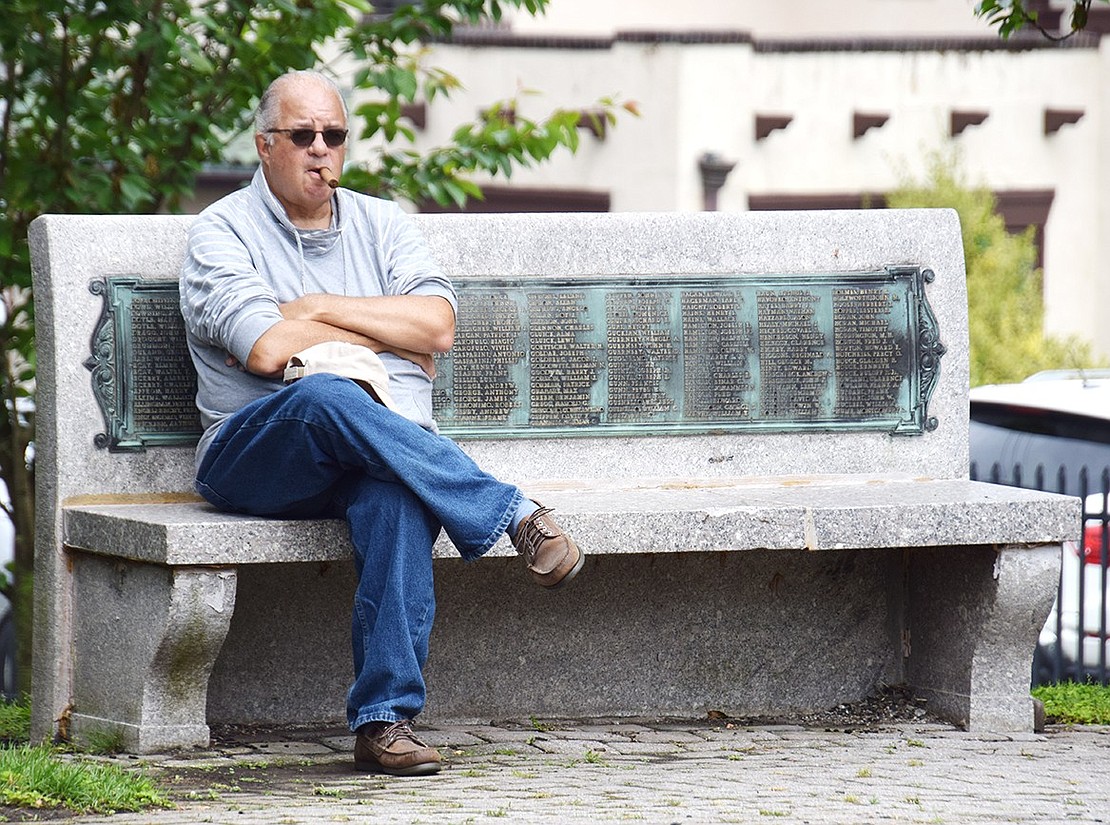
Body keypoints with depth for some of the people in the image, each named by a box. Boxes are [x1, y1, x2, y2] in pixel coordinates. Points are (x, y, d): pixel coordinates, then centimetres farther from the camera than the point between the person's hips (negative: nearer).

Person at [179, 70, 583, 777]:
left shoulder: (383, 225, 19)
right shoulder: (223, 232, 6)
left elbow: (438, 326, 2)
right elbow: (266, 351, -10)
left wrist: (316, 308, -4)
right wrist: (392, 340, 1)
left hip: (394, 443, 2)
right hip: (255, 453, -2)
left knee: (396, 495, -36)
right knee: (326, 398, -39)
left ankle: (385, 719, -42)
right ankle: (518, 515, -33)